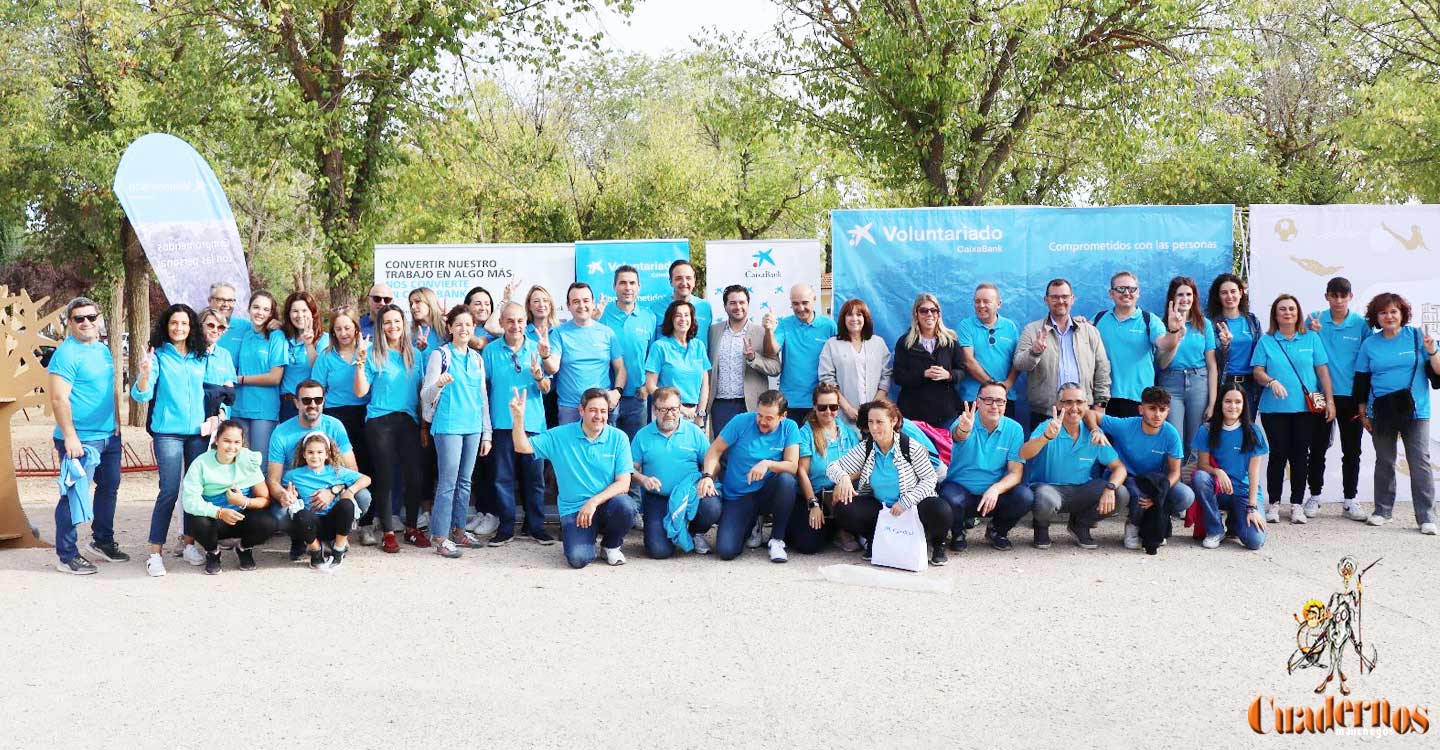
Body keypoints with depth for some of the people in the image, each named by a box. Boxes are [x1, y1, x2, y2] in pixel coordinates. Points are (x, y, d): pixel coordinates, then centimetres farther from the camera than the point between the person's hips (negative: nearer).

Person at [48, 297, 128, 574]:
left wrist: (116, 421, 15)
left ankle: (102, 541, 34)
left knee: (109, 488, 18)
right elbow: (59, 399, -19)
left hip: (109, 436, 9)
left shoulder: (103, 350, 12)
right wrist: (70, 437, -22)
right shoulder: (66, 353, -14)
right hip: (81, 440, -9)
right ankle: (66, 556, 2)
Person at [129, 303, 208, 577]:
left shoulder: (201, 358, 10)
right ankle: (155, 552, -6)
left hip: (198, 431, 4)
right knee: (169, 490, -10)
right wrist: (144, 374, -29)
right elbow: (141, 395, -9)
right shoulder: (159, 356, -2)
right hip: (168, 431, -4)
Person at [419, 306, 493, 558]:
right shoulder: (440, 355, -4)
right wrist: (438, 384, -30)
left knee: (465, 481, 11)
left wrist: (486, 433, 15)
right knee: (448, 483, -6)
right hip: (448, 426, -6)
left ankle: (459, 531, 21)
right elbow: (426, 396, -8)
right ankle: (440, 538, -2)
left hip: (473, 427, 6)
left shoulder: (477, 358, 13)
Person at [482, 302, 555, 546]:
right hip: (503, 423, -1)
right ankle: (505, 528, 11)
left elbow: (546, 389, 5)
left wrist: (539, 377, -17)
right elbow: (482, 386, 7)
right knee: (503, 477, 2)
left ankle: (536, 526, 14)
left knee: (535, 477, 4)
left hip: (533, 422, 1)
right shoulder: (491, 351, 2)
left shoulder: (536, 349, 5)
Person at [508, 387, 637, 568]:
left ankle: (612, 544, 1)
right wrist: (518, 417, -18)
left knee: (625, 506, -35)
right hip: (574, 509, -1)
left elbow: (623, 484, -8)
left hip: (607, 503, 1)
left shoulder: (618, 438, -3)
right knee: (578, 558, -25)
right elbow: (522, 447, -2)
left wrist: (594, 502, -21)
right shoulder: (560, 436, 0)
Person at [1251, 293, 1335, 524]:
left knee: (1300, 455, 4)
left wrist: (1329, 400, 0)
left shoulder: (1311, 339, 8)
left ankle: (1297, 504, 11)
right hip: (1274, 408, -1)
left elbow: (1322, 371, 6)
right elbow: (1257, 372, 1)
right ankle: (1274, 503, 7)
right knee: (1278, 454, -1)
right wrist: (1271, 381, -20)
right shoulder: (1266, 341, 6)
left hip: (1306, 407, 1)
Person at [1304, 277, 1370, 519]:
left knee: (1351, 450, 7)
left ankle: (1350, 499, 16)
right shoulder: (1316, 320, -1)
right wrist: (1312, 334, -18)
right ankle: (1314, 496, 17)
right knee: (1318, 447, 6)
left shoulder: (1361, 324, -1)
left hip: (1351, 395, 1)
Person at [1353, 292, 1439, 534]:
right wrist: (1362, 413, 8)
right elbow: (1361, 381, 10)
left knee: (1420, 463, -6)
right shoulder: (1369, 345, 6)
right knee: (1384, 462, 12)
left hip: (1415, 411, -2)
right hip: (1381, 413, 3)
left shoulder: (1417, 337, 0)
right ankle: (1382, 510, 22)